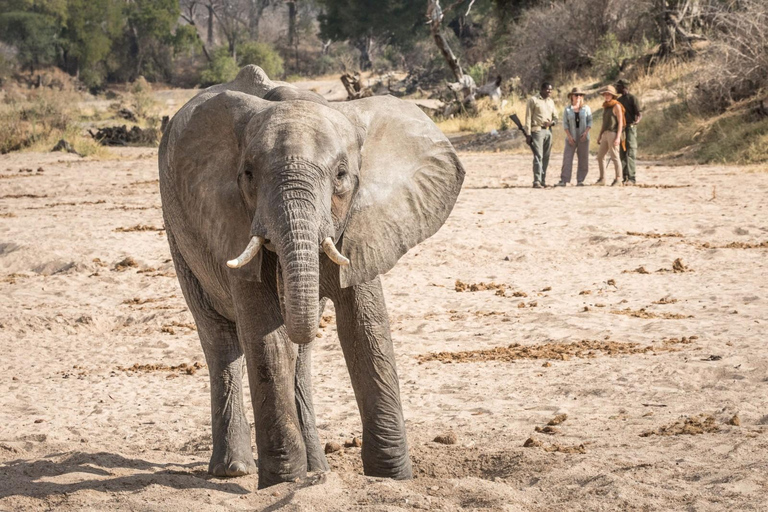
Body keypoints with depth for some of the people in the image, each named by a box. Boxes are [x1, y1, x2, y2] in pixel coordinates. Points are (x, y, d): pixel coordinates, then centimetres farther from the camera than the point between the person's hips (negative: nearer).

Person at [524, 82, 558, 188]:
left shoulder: (551, 102, 18)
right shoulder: (533, 100, -1)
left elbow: (555, 117, 22)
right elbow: (528, 117, -4)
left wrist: (551, 122, -3)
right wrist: (528, 134, -11)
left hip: (548, 131, 6)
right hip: (537, 130, -6)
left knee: (546, 157, 5)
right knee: (538, 156, -13)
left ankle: (543, 181, 10)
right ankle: (536, 181, -18)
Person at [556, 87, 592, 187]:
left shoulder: (586, 108, 6)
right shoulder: (567, 109, 5)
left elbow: (590, 121, 5)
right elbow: (565, 124, 2)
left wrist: (586, 132, -10)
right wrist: (569, 136, -8)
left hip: (583, 138, 1)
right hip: (571, 138, -1)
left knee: (583, 159, 0)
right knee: (567, 158, -9)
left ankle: (580, 180, 5)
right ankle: (564, 180, -11)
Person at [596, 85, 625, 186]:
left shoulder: (616, 106, -5)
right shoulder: (605, 107, 18)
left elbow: (620, 122, -9)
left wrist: (618, 137, -16)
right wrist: (600, 135, 18)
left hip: (613, 133, -8)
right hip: (605, 134, 8)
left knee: (614, 156, -9)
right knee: (600, 156, 7)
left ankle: (618, 180, -7)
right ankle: (602, 179, 13)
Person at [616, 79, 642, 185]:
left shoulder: (633, 98, -6)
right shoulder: (619, 100, 18)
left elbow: (639, 113, -13)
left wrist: (637, 120, -34)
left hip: (630, 128, -8)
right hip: (620, 129, 8)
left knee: (630, 153, -13)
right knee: (622, 154, 4)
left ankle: (631, 178, -17)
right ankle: (625, 178, 7)